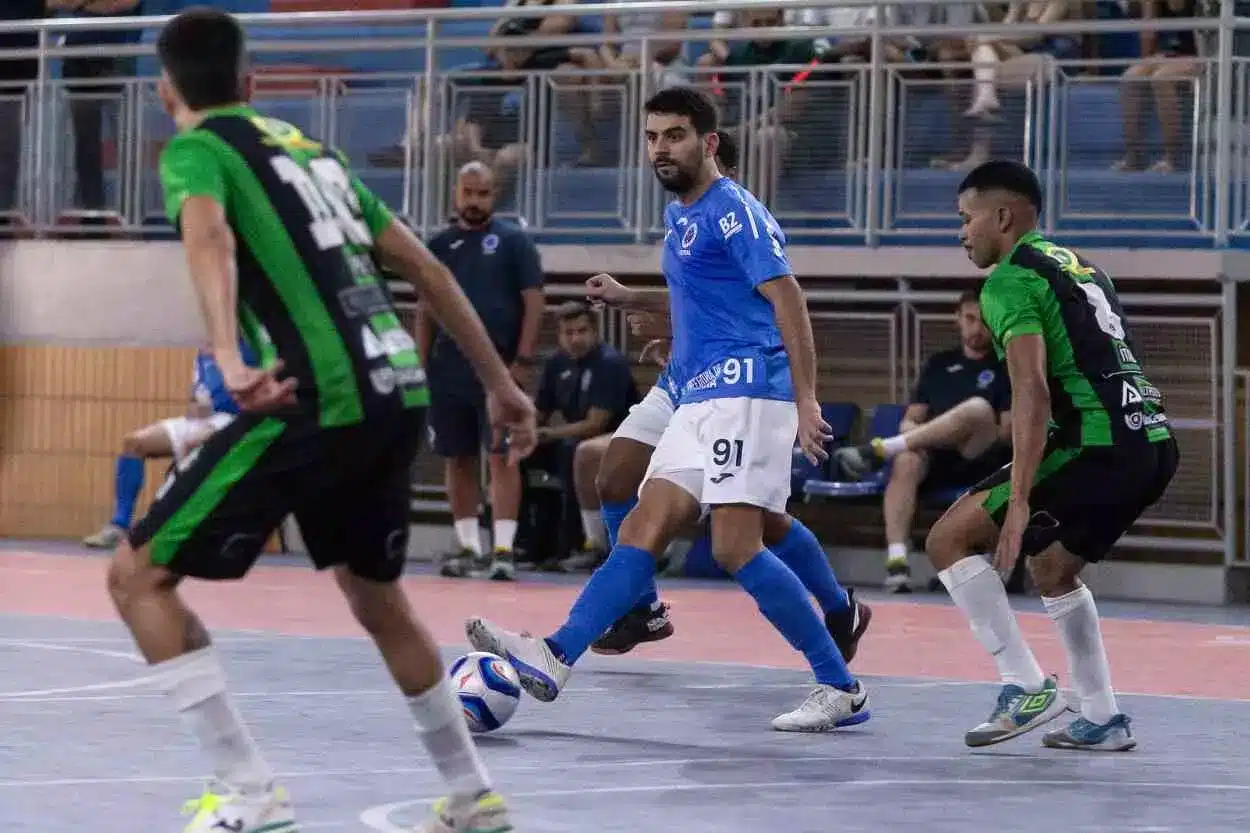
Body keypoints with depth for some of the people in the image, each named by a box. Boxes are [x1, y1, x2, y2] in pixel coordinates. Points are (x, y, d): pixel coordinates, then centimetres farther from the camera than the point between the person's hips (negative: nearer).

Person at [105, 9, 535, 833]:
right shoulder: (311, 149, 23)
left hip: (316, 401, -7)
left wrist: (229, 357, -37)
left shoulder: (195, 149, 3)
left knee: (139, 575, 1)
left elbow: (209, 236, -21)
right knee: (377, 599, 29)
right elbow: (424, 266, 25)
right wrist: (500, 382, 31)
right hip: (399, 394, 7)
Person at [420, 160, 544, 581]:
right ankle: (468, 547, 16)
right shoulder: (440, 244, 11)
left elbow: (534, 301, -4)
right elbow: (426, 309, 14)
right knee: (458, 459, 8)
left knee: (501, 456, -9)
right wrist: (422, 364, 7)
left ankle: (503, 549, -11)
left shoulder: (513, 241, 0)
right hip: (449, 369, 4)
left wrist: (523, 360, -12)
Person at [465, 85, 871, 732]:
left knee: (736, 547, -15)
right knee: (642, 532, 0)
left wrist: (806, 400, -23)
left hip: (746, 394, -9)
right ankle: (556, 658, -8)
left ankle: (840, 688, -9)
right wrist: (627, 298, 23)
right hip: (699, 401, 9)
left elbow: (787, 300, -16)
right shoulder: (678, 216, 19)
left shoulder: (734, 211, -9)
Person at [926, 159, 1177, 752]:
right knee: (1052, 567, 28)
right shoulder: (1078, 266, 23)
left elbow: (1032, 392, -16)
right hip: (1155, 443, 9)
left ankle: (1025, 686, -5)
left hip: (1098, 447, -9)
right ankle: (1101, 720, 25)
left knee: (950, 539, 0)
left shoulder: (1009, 281, -4)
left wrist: (1019, 500, -20)